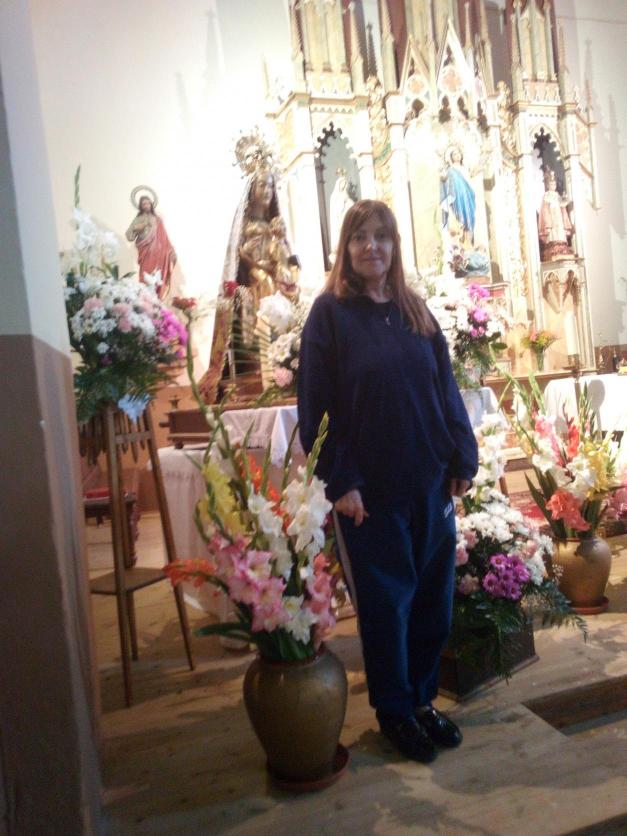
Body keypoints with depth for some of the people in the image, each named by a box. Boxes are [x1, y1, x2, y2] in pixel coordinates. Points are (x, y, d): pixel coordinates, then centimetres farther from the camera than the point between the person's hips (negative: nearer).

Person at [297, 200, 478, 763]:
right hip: (370, 489, -4)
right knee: (385, 601, 8)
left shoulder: (415, 310, 9)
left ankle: (423, 699, 34)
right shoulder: (329, 312, -5)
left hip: (430, 483, 5)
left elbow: (446, 389, 9)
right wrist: (339, 481, -13)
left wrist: (464, 460, 4)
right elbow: (315, 406, -8)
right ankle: (394, 710, 28)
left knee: (434, 597, 13)